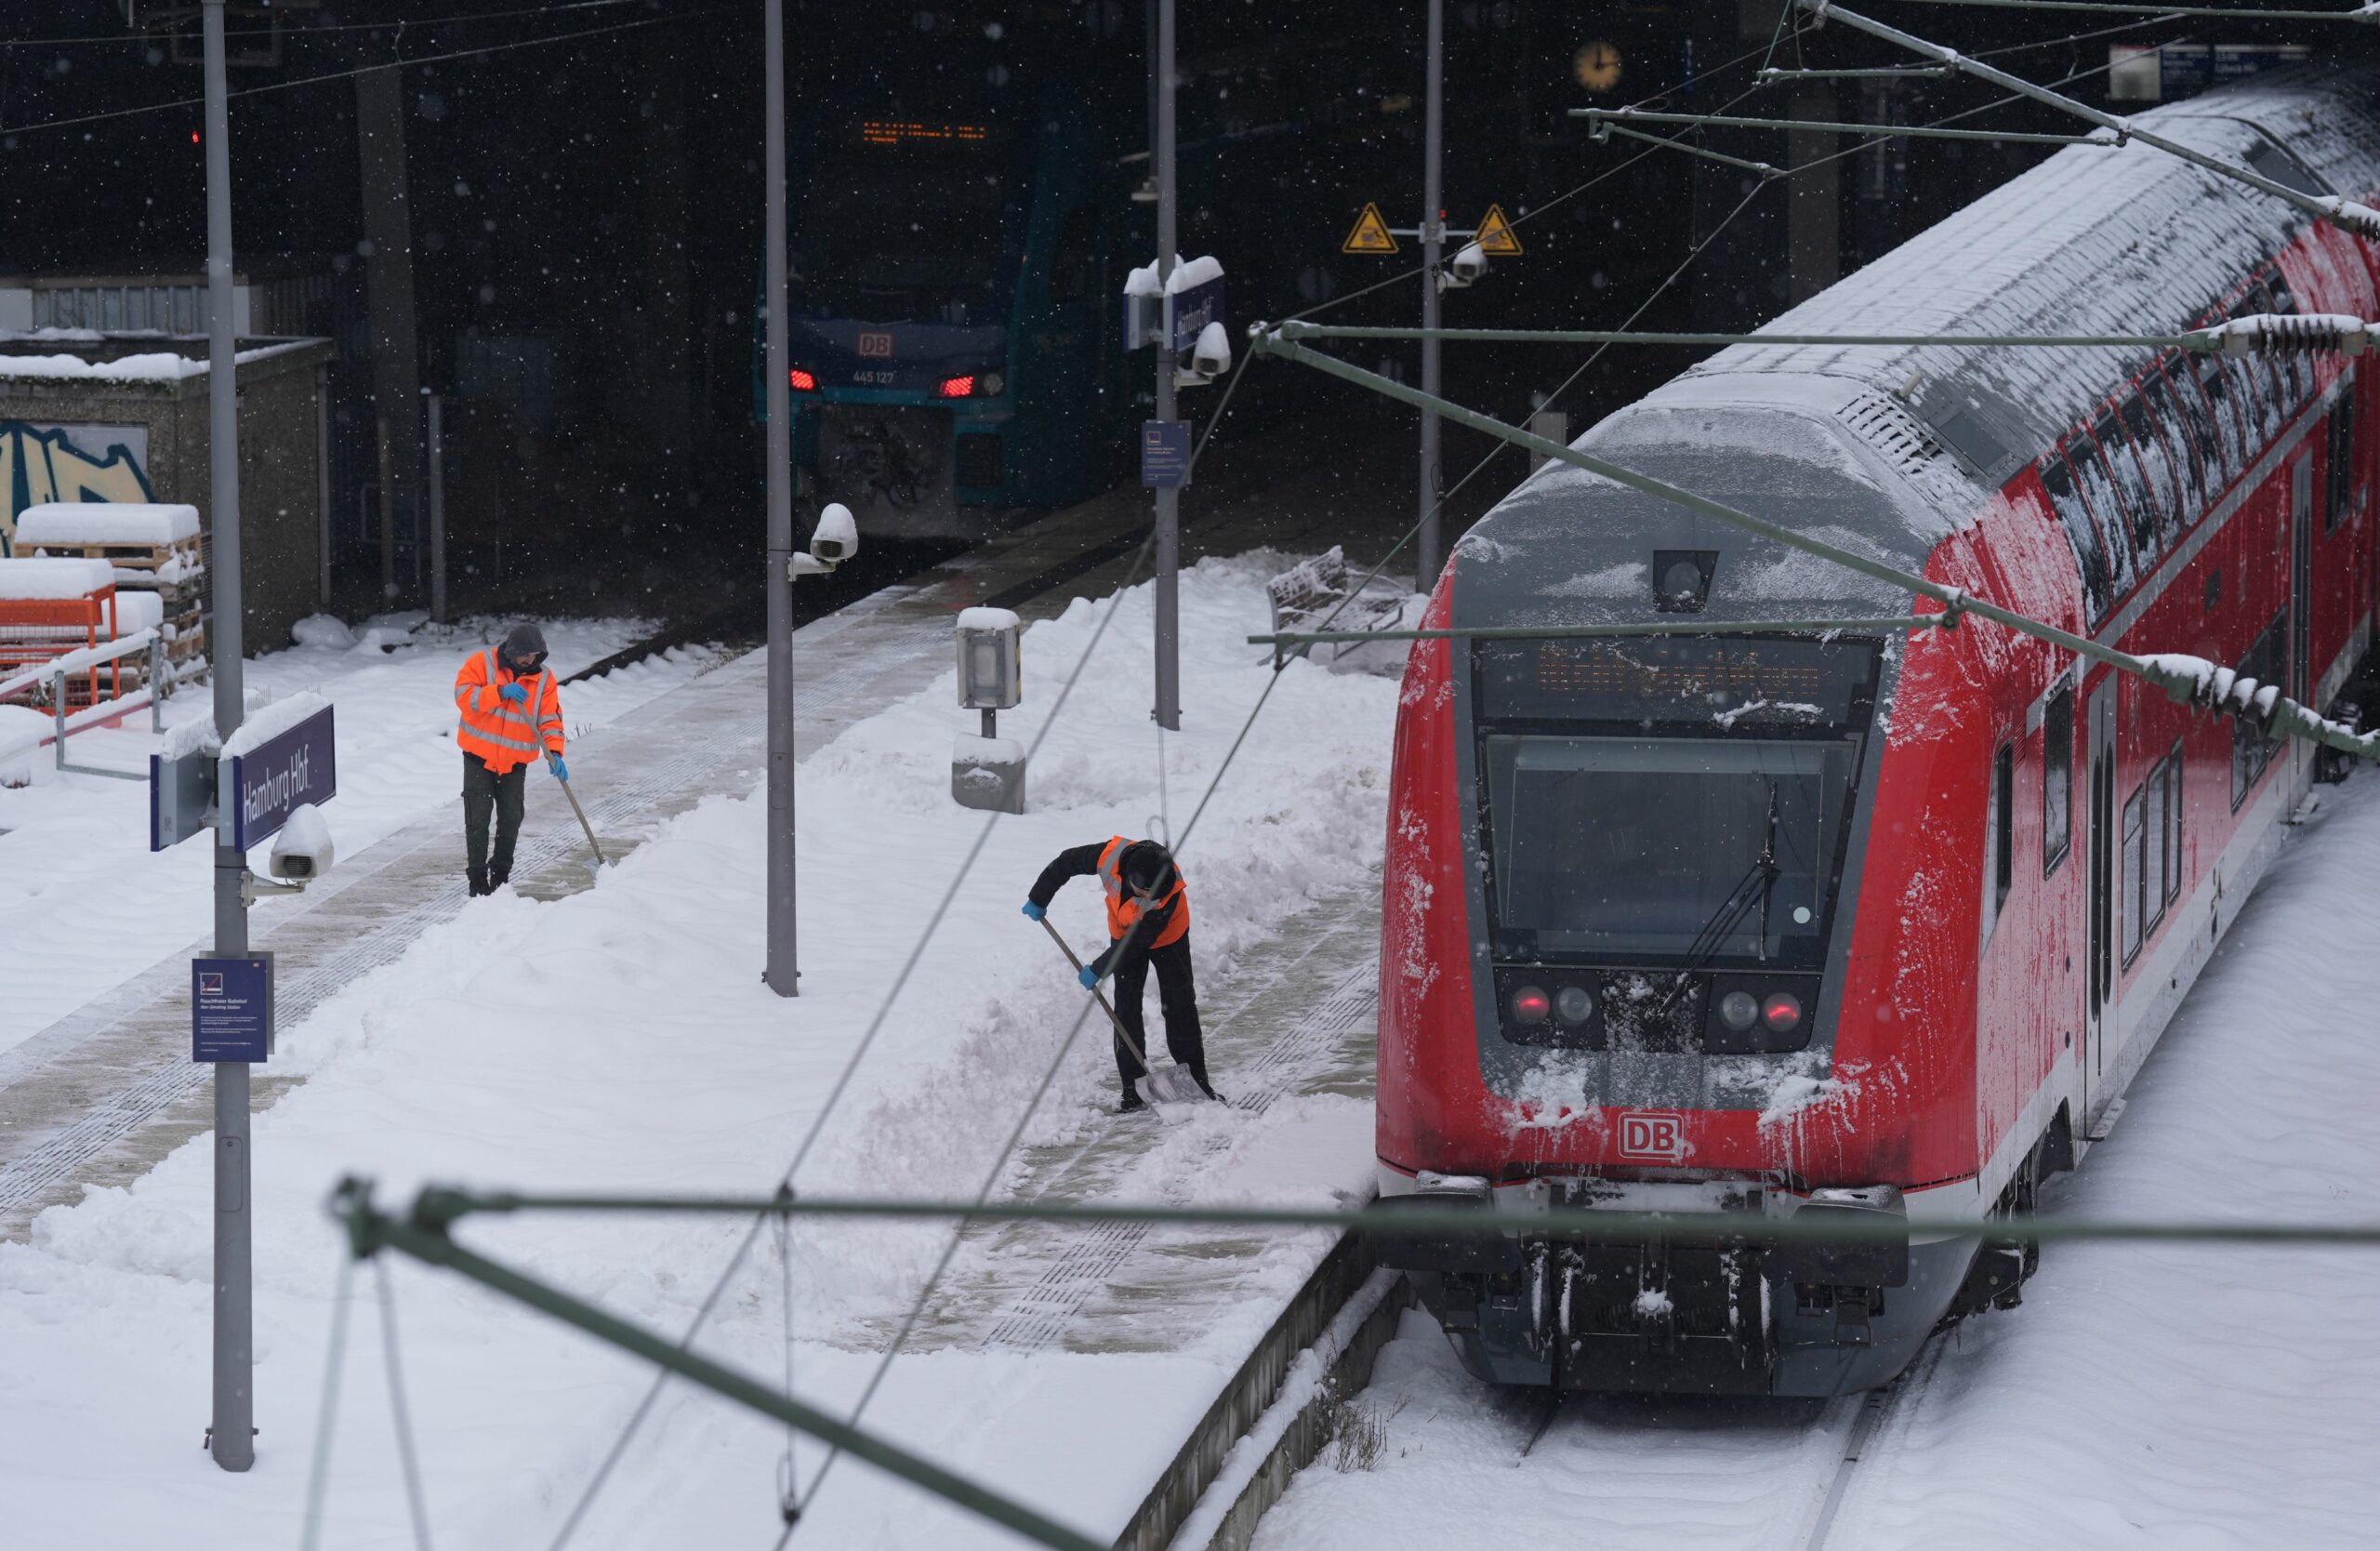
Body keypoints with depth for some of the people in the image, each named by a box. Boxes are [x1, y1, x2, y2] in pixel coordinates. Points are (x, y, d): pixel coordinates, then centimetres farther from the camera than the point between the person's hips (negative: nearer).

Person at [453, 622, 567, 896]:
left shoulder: (543, 678, -2)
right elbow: (464, 696, -19)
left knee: (511, 821, 7)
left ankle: (501, 874, 24)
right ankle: (477, 879, 7)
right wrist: (500, 692, -31)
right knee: (477, 821, -2)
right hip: (480, 757, -3)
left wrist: (554, 753, -20)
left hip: (515, 761, 3)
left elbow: (550, 719, -4)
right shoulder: (481, 663, -10)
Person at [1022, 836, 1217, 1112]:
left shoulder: (1170, 893, -39)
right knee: (1126, 1009, -4)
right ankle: (1132, 1087, -1)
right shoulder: (1110, 856, -34)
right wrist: (1039, 899, -5)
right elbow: (1066, 863, -14)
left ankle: (1196, 1080, 7)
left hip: (1167, 939, -3)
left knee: (1180, 1007, -3)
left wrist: (1098, 970, -26)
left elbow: (1137, 942, -32)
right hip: (1123, 932, 3)